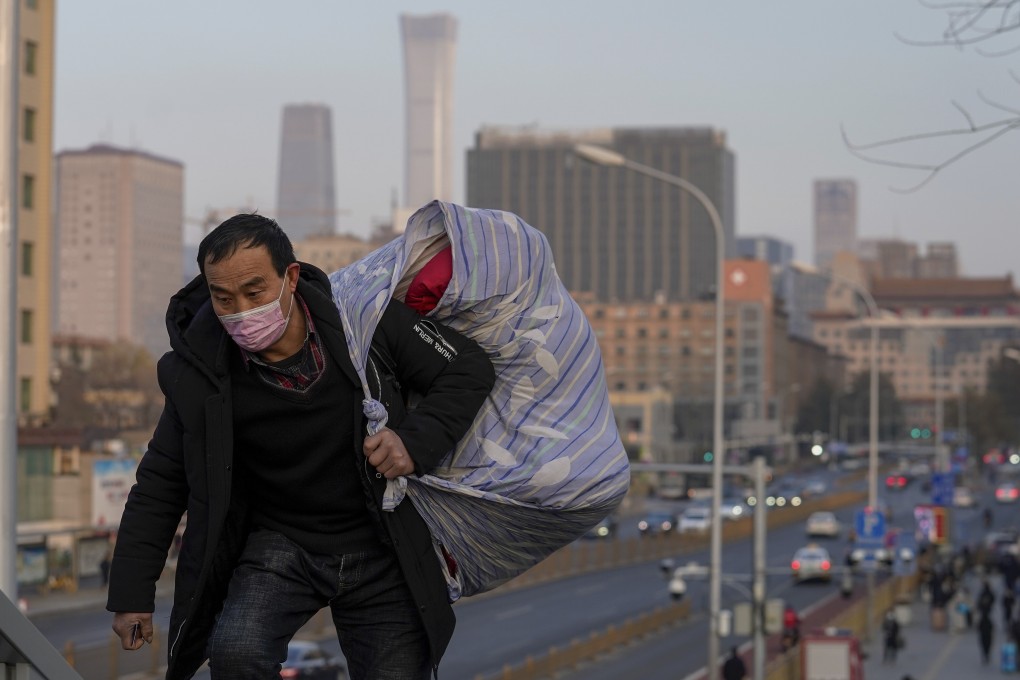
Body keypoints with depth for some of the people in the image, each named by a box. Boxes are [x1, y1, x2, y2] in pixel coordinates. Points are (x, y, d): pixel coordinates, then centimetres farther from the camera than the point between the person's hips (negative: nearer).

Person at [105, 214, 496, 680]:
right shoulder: (200, 370, -14)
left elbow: (469, 369, -6)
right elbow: (161, 481, -1)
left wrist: (416, 441, -24)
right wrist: (132, 591, -4)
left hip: (378, 546, 1)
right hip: (279, 543, 0)